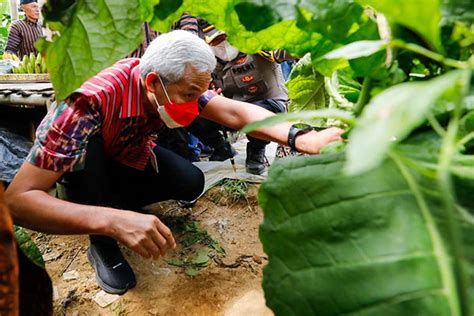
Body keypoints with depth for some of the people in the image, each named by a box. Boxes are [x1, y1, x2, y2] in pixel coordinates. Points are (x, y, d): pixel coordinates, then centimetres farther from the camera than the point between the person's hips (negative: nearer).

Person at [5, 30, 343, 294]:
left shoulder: (176, 83, -25)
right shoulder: (90, 103, -42)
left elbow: (233, 112, -31)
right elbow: (17, 198, -43)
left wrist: (299, 137, -47)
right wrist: (112, 220, -57)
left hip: (125, 155, 4)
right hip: (80, 162, -3)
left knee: (191, 182, -18)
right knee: (89, 147, -38)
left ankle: (111, 200, 6)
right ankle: (102, 244, -13)